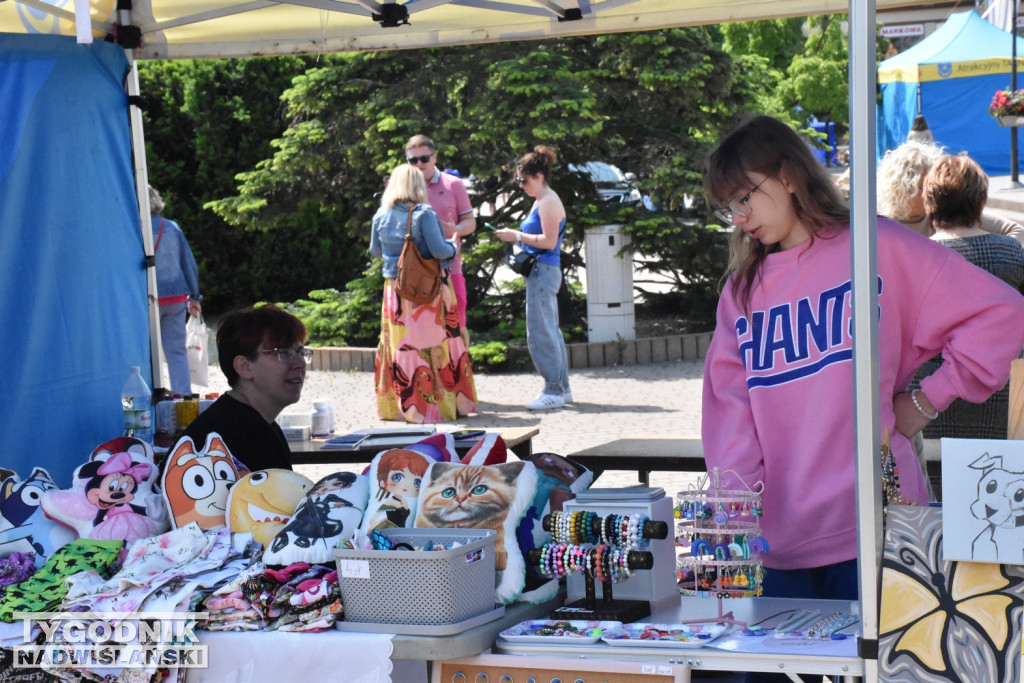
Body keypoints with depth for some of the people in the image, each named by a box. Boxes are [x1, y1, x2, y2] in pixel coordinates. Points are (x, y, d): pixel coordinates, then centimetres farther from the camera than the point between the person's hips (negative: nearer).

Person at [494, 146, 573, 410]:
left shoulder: (549, 203, -13)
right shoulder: (540, 202, 18)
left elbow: (549, 241, -20)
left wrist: (517, 236, -15)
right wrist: (516, 237, 12)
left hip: (544, 271, -11)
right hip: (541, 271, 11)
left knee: (540, 333, -9)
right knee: (550, 331, 13)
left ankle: (553, 391, -6)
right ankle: (562, 388, 17)